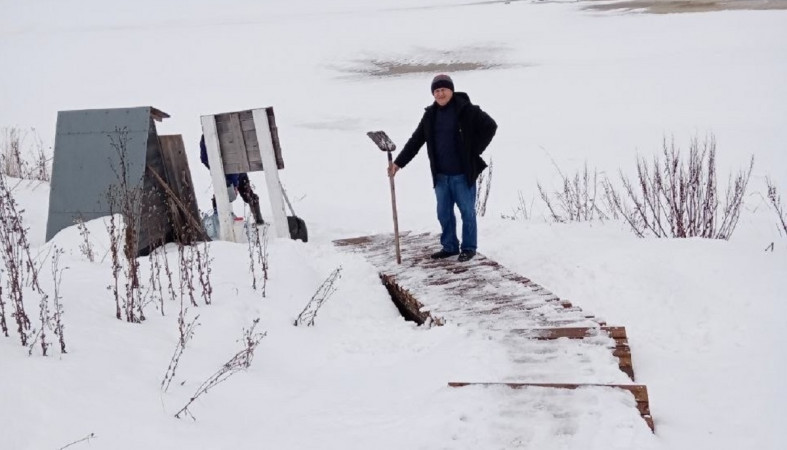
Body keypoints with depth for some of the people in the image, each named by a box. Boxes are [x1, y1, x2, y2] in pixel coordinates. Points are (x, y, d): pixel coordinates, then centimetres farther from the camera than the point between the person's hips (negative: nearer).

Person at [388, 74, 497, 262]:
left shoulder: (466, 110, -9)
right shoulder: (430, 115, 7)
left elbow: (490, 126, -7)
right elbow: (415, 141, 10)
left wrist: (475, 151, -8)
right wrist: (399, 162, 4)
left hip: (463, 174, -5)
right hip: (441, 175, 5)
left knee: (467, 211, 4)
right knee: (444, 213, 12)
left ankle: (469, 248, 15)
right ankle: (449, 246, 25)